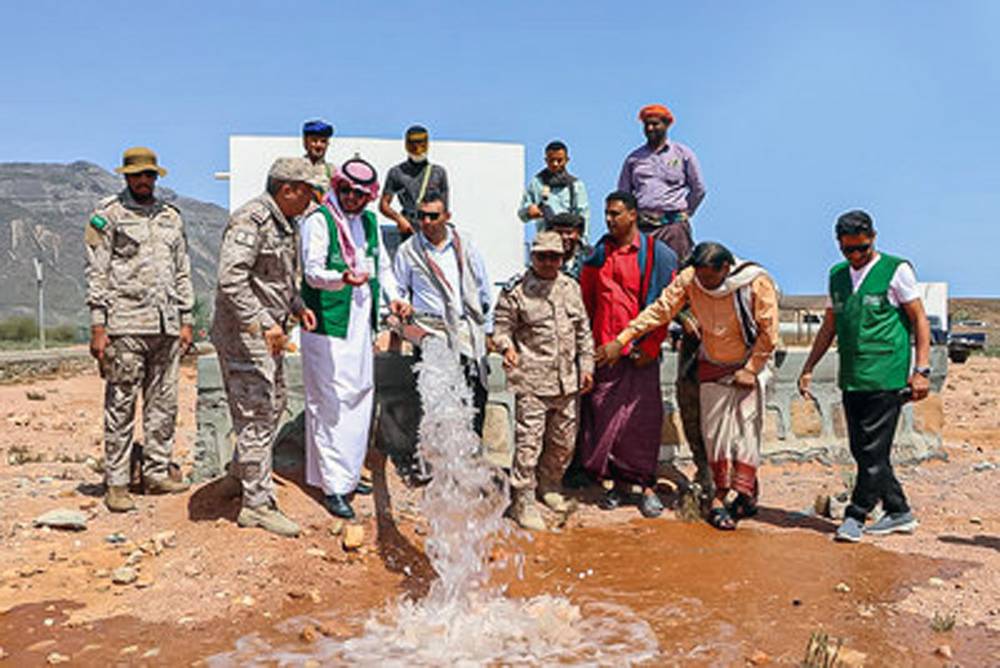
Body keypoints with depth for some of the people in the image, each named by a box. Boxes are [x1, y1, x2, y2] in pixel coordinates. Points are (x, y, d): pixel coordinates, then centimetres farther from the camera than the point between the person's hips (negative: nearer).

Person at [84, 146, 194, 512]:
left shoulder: (171, 215, 17)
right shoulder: (108, 214, 2)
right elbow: (97, 273, -3)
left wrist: (186, 320, 12)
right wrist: (98, 325, -10)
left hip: (166, 326, 5)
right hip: (126, 325, -5)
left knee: (164, 404, 7)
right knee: (120, 406, -2)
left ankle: (156, 474, 17)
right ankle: (116, 484, 5)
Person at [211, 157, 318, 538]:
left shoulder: (284, 225, 14)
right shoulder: (251, 221, -18)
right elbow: (231, 279, -27)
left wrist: (296, 306, 11)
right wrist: (262, 324, -30)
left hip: (269, 336, 10)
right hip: (244, 335, -10)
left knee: (273, 406, 20)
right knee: (256, 416, -5)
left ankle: (240, 476, 38)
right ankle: (257, 504, 4)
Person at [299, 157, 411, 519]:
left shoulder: (370, 222, 13)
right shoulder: (318, 220, -9)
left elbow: (383, 266, 22)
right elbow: (312, 271, -19)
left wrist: (394, 297, 5)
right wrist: (343, 278, -38)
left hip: (361, 326, 8)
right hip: (326, 327, -8)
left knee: (360, 399, 14)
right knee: (331, 405, -6)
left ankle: (348, 474, 29)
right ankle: (333, 486, 1)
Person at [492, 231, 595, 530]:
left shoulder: (571, 287, 12)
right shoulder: (516, 289, -5)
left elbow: (583, 330, 17)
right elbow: (501, 325, -4)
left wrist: (586, 366, 14)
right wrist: (506, 347, -25)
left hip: (567, 380, 6)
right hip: (531, 379, -6)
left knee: (564, 440, 15)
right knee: (528, 441, -5)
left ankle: (550, 485, 37)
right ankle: (524, 502, 6)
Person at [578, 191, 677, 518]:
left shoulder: (656, 254, -1)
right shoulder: (598, 255, 9)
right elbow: (586, 300, 16)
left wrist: (650, 347, -6)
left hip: (640, 352, -3)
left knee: (643, 419, 1)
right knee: (605, 417, 5)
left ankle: (647, 485, 11)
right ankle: (616, 483, 18)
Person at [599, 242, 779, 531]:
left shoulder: (756, 283, -20)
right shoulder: (689, 279, -13)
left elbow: (768, 333, -13)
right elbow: (660, 310, -10)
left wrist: (750, 370, -11)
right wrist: (622, 339, -14)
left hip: (748, 366, -2)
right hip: (713, 366, 3)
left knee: (747, 429, -3)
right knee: (715, 431, 3)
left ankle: (744, 493, 9)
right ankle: (721, 493, 13)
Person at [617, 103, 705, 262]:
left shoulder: (683, 154, 10)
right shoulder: (633, 158, 15)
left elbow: (699, 189, 13)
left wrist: (683, 214, 10)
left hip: (673, 225, -2)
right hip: (641, 227, 2)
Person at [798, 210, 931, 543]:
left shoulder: (896, 270, -2)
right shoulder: (837, 275, 14)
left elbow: (920, 320, -1)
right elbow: (829, 327, 21)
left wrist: (921, 370, -8)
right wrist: (808, 369, 16)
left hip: (886, 377, -6)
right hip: (851, 378, 6)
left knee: (874, 450, -5)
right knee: (861, 450, 9)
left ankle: (856, 516, 3)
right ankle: (899, 512, 23)